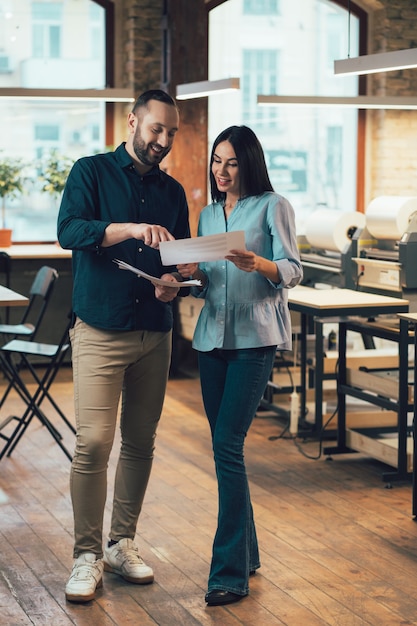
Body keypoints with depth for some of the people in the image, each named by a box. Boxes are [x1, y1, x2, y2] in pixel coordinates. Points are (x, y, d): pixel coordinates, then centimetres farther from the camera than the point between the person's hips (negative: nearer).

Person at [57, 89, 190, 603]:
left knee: (140, 441, 8)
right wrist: (131, 229, -29)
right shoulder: (92, 172, 1)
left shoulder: (172, 191, 14)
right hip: (100, 331, -5)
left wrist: (174, 281, -7)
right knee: (93, 442, -11)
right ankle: (87, 555, 0)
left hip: (154, 334, 5)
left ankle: (122, 545, 21)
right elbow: (69, 231, -15)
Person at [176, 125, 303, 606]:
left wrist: (257, 264, -26)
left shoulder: (272, 207, 0)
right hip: (213, 335, 6)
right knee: (225, 445, 8)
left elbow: (292, 271, -7)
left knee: (227, 445, -14)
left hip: (255, 336, -6)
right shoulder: (208, 214, 18)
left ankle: (230, 572, -11)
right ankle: (246, 553, 21)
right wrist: (195, 275, -2)